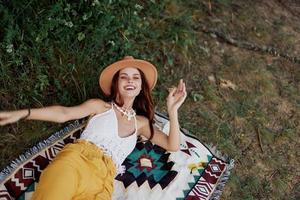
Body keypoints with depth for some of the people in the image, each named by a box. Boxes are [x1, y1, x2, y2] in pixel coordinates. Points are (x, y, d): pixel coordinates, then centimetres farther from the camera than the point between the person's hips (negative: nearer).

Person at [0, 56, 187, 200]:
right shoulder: (100, 106, 14)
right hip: (75, 159, -2)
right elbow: (63, 113, 1)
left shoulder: (141, 122, 22)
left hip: (103, 177, 3)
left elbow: (172, 145, 14)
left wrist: (173, 109, 2)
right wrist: (22, 113, -13)